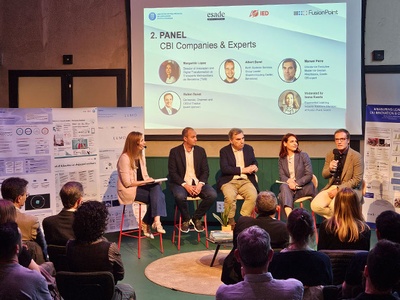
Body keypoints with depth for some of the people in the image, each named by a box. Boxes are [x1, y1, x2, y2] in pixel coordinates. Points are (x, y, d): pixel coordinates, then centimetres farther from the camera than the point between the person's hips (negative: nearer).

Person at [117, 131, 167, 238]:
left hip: (140, 186, 7)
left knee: (157, 187, -24)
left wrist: (150, 180, -8)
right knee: (157, 197, -23)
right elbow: (127, 183, -17)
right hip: (128, 190, -7)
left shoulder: (141, 155, 10)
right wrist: (145, 182, -16)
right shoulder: (125, 158, -15)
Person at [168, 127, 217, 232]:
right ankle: (186, 220, -6)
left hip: (198, 183, 3)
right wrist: (185, 185, -19)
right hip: (181, 183, -3)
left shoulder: (201, 151, 9)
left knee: (213, 195, -24)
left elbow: (205, 171, 6)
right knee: (180, 196, -36)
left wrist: (200, 184, -13)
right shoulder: (174, 152, 0)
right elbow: (172, 172, -6)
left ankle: (196, 218, -2)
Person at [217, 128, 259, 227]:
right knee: (230, 197, -34)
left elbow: (255, 162, 21)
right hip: (229, 181, -3)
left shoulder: (249, 148, 15)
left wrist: (254, 167, -5)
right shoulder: (224, 151, 3)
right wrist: (242, 170, -14)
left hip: (246, 181, 3)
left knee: (253, 196, -29)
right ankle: (230, 221, -12)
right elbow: (224, 168, -10)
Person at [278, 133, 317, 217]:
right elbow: (282, 176, 2)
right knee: (284, 186, -34)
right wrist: (289, 181, -22)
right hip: (289, 188, 1)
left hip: (304, 187, -1)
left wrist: (296, 183, -18)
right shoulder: (281, 159, 13)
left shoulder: (303, 156, 5)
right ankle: (289, 216, -53)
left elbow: (309, 175, -3)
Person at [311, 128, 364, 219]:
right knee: (315, 205, -20)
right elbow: (324, 175, 13)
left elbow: (357, 180, -10)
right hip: (332, 187, 5)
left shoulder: (356, 156, -6)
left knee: (334, 206, -35)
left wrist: (338, 189, -18)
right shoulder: (330, 155, 9)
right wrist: (330, 169, -12)